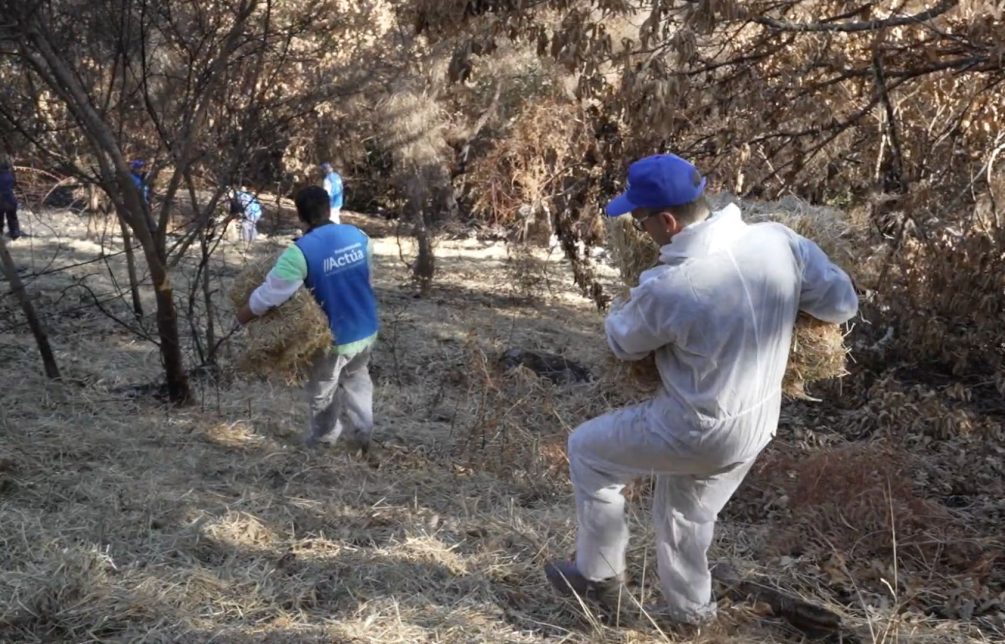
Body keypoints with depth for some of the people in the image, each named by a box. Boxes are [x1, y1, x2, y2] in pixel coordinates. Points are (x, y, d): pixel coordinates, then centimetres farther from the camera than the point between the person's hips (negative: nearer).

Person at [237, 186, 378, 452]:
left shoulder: (300, 251, -24)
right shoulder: (358, 236, -7)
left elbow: (271, 292, -24)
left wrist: (244, 315, -8)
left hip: (334, 337, -5)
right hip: (366, 329, 5)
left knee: (322, 395, 19)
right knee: (356, 380, 29)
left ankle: (321, 445, 36)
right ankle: (361, 435, 30)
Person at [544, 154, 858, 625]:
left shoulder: (667, 288, -28)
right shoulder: (778, 242, -14)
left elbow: (624, 344, -7)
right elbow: (842, 303, -2)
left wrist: (629, 309, 15)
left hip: (697, 433, -6)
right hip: (756, 426, 7)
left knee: (588, 450, 16)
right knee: (687, 514, 29)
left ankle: (599, 576, 28)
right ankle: (688, 612, 47)